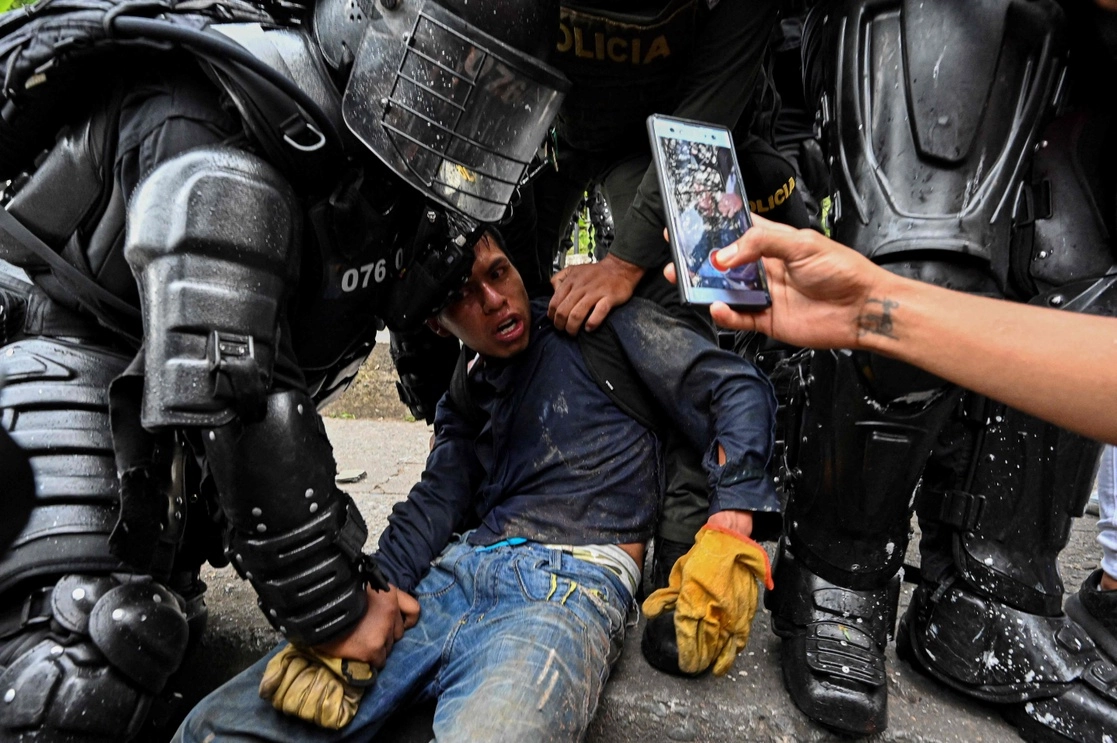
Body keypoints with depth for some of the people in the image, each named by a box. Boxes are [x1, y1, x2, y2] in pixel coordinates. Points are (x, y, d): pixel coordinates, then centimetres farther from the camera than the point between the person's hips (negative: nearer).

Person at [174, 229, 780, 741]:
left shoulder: (595, 325, 8)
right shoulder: (464, 398, 25)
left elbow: (740, 390, 2)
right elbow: (434, 504, 10)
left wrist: (728, 535, -11)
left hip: (570, 584, -5)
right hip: (454, 573, 6)